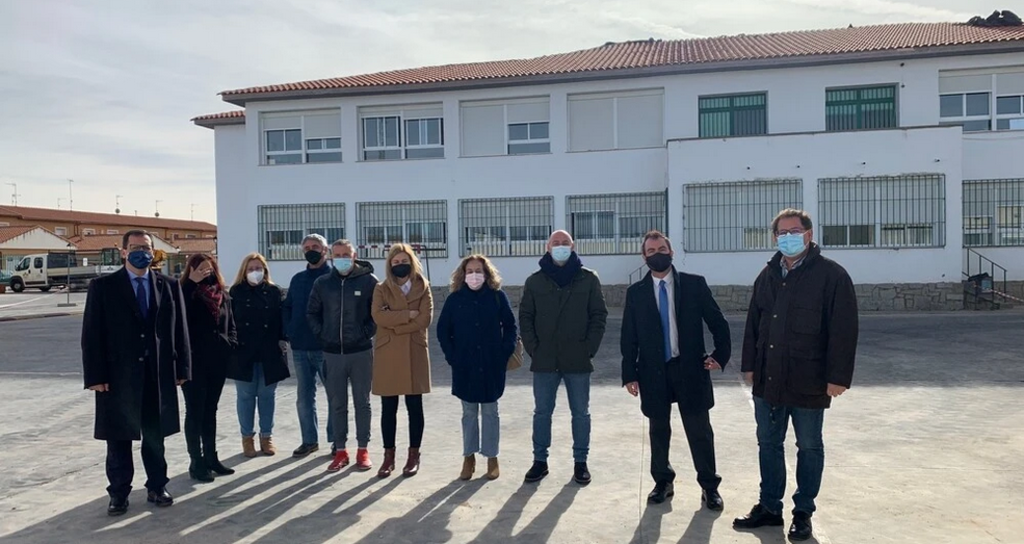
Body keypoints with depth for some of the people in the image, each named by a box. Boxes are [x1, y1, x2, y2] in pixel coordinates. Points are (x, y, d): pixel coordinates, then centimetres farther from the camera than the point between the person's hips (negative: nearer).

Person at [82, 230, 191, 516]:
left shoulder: (169, 286, 4)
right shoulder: (103, 287, -1)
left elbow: (180, 330, 4)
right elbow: (92, 334, -4)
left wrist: (181, 368, 0)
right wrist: (96, 376, -10)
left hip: (159, 375, 2)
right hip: (118, 375, -1)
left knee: (155, 436, 12)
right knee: (119, 438, 8)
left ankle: (157, 487, 25)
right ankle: (118, 493, 21)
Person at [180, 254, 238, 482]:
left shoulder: (222, 294, 9)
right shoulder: (186, 293, -7)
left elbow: (230, 325, 16)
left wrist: (231, 344, -1)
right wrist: (192, 282, -27)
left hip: (218, 361, 5)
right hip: (193, 361, -5)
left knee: (210, 410, 14)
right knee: (195, 412, 2)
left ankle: (211, 457, 24)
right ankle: (196, 462, 9)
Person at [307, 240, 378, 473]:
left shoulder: (368, 281, -5)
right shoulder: (322, 283, 4)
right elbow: (312, 312, 13)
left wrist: (367, 332, -9)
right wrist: (321, 334, 3)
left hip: (360, 352, -2)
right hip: (332, 353, 3)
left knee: (362, 403, 8)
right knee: (337, 405, 9)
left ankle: (363, 450, 18)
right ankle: (340, 451, 19)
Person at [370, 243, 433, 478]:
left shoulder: (422, 288, 4)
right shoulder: (381, 289, 6)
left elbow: (424, 319, -9)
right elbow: (378, 316, -11)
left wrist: (395, 324, -10)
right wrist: (407, 315, -15)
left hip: (414, 353, -1)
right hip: (387, 354, 1)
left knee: (414, 406, 6)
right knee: (388, 408, 6)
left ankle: (414, 455, 17)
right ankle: (389, 456, 17)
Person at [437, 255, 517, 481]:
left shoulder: (498, 296, -3)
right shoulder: (455, 299, 0)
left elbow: (510, 326, 2)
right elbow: (443, 330, 5)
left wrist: (505, 352, -6)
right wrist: (451, 356, -2)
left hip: (492, 365, -1)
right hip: (464, 366, 1)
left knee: (490, 412, 8)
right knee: (469, 412, 11)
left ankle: (491, 457, 18)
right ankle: (469, 457, 21)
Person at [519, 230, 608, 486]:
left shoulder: (589, 279, 1)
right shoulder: (535, 281, 4)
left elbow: (599, 315, 0)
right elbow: (525, 317, 5)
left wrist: (590, 348, -8)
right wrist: (532, 348, -5)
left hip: (577, 359, -1)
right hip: (544, 359, 1)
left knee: (580, 413, 8)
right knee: (542, 412, 9)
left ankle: (580, 461, 20)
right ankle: (540, 460, 21)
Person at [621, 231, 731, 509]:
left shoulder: (695, 284, -1)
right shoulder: (636, 292, 2)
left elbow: (717, 322, 3)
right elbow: (629, 337, 2)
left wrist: (721, 355, -5)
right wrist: (630, 374, -3)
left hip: (690, 369, -1)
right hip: (653, 372, 1)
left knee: (700, 431, 6)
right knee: (659, 430, 12)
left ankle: (709, 486, 20)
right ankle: (663, 482, 28)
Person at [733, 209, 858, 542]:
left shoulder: (831, 275, -8)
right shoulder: (767, 276, 9)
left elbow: (843, 330, -12)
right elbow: (754, 324, 12)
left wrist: (838, 377, -15)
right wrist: (749, 366, 9)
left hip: (808, 383, -5)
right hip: (768, 381, 5)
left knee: (809, 448, 10)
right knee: (769, 445, 13)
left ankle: (803, 513, 24)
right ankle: (769, 507, 27)